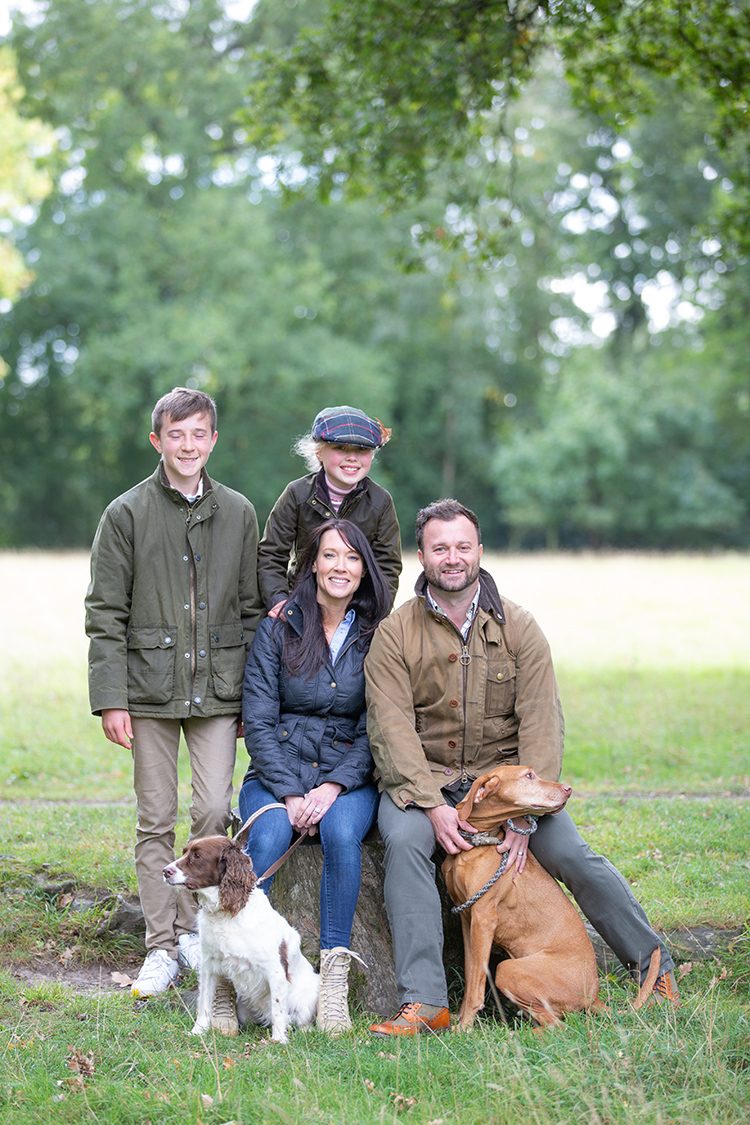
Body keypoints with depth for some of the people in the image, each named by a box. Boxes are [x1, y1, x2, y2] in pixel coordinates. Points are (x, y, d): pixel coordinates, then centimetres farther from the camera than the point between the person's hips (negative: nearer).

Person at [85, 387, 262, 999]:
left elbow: (251, 609, 11)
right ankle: (162, 946, 13)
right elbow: (106, 614, 0)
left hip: (217, 693, 1)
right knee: (157, 822, 4)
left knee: (215, 812, -6)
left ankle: (194, 927, 13)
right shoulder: (126, 514, 1)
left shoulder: (239, 513, 8)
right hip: (150, 691, -1)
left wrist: (253, 696, 8)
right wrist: (110, 698, -8)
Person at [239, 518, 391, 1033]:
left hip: (348, 774, 0)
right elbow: (258, 723, -2)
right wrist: (290, 794, -13)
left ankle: (335, 978, -29)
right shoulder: (279, 627, 0)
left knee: (342, 832, -33)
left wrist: (333, 786, -15)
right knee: (267, 841, -31)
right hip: (278, 771, 0)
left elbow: (375, 729, 0)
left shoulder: (376, 636, 2)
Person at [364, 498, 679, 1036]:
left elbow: (542, 724, -6)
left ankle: (655, 967, 4)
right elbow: (392, 728, -11)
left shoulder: (518, 627, 1)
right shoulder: (395, 634, -2)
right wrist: (433, 806, -25)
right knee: (404, 841, -31)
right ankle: (424, 1005, -31)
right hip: (422, 779, -1)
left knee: (571, 852, -17)